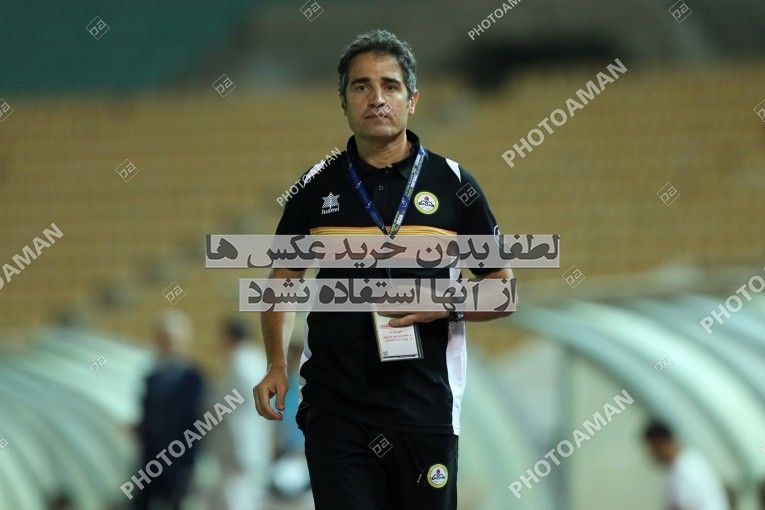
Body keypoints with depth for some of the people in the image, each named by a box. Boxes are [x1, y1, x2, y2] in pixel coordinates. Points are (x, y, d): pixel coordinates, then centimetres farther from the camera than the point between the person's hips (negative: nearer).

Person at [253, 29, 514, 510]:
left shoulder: (453, 183, 4)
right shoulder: (317, 186, 7)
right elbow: (283, 283, 16)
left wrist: (444, 305, -11)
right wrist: (277, 367, 1)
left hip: (426, 409, 0)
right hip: (334, 409, 0)